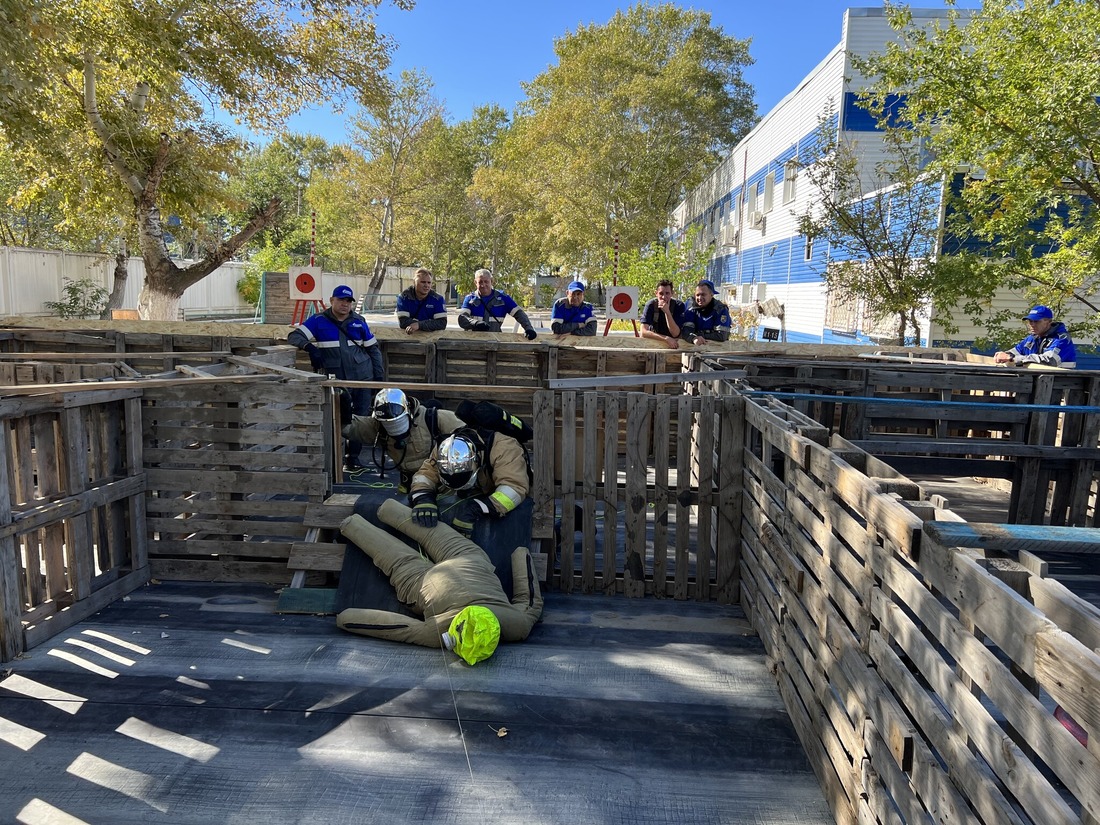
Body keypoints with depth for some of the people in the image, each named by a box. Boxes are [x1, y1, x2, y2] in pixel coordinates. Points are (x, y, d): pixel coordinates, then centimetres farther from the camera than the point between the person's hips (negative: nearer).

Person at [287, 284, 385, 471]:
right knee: (340, 418, -3)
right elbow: (294, 336, -3)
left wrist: (379, 374, 8)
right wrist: (308, 346, -24)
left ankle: (353, 456, 14)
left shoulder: (358, 321, 9)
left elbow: (373, 348, 14)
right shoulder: (319, 321, 2)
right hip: (335, 379, -2)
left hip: (362, 377, 3)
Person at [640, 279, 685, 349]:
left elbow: (675, 334, -20)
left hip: (673, 344, 0)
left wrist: (667, 312, -30)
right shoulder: (651, 305, -13)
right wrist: (666, 339, -30)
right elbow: (644, 332, -21)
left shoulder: (679, 305, -12)